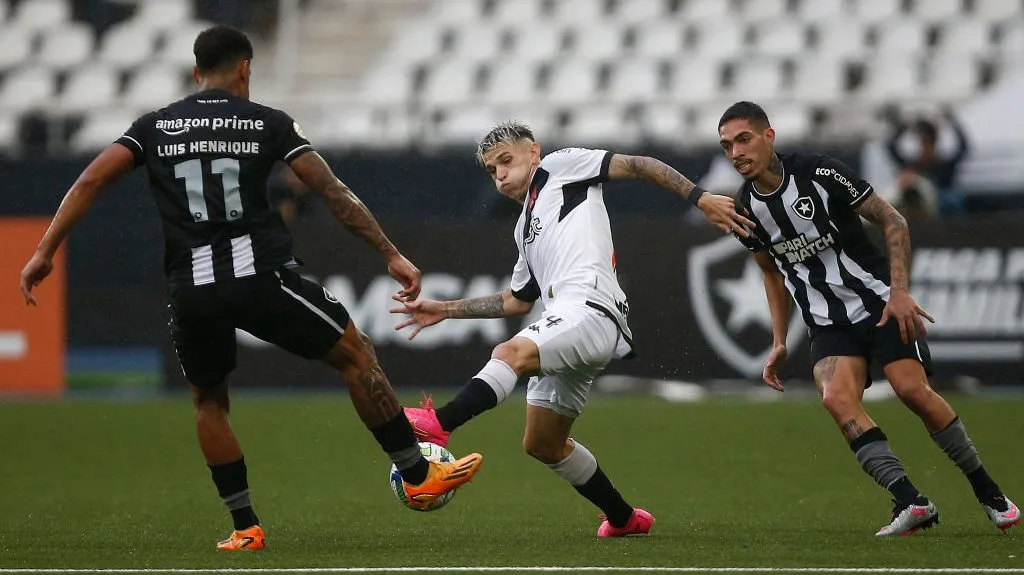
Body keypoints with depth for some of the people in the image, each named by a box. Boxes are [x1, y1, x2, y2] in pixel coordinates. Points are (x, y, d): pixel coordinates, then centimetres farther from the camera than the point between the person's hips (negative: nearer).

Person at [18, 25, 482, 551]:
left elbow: (90, 181, 3)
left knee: (208, 401, 24)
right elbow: (332, 192, 3)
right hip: (260, 275, -3)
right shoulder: (267, 122, 7)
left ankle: (244, 527, 18)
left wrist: (45, 251, 5)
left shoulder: (155, 126, 13)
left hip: (190, 290, 3)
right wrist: (390, 254, 5)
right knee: (356, 354, 12)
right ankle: (418, 476, 13)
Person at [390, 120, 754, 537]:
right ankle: (624, 519, 26)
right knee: (542, 444, 14)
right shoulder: (527, 228, 34)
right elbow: (517, 301, 38)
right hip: (564, 323, 10)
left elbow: (637, 166, 5)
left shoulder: (560, 167, 13)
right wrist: (445, 310, 34)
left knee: (511, 354, -33)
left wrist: (699, 198, -6)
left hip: (591, 311, -10)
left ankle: (437, 425, -55)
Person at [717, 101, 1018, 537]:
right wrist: (779, 343, 13)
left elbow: (893, 223, -7)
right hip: (828, 324, 4)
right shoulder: (745, 210, 1)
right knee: (836, 397, -23)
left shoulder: (820, 173, -14)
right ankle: (911, 503, -27)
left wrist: (899, 291, -16)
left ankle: (989, 494, 1)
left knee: (913, 390, -18)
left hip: (878, 301, -4)